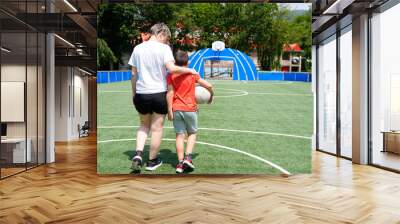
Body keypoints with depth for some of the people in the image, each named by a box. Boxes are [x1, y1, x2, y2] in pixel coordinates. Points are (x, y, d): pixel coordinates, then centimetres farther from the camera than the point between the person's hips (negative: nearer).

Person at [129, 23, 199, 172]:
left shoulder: (138, 48, 7)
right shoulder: (164, 48, -8)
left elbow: (134, 74, 9)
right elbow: (171, 68, -22)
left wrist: (134, 92, 18)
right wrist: (189, 70, -9)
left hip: (141, 94, 4)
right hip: (159, 93, -4)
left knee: (144, 125, 23)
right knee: (157, 128, 10)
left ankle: (138, 154, 5)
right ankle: (152, 161, 20)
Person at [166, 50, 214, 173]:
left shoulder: (170, 76, 1)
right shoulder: (193, 75, 2)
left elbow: (170, 93, -7)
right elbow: (209, 86, 0)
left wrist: (169, 111, -4)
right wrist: (211, 95, 20)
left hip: (176, 110, 1)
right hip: (190, 109, -1)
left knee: (180, 135, 6)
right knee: (192, 133, 15)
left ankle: (180, 163, 5)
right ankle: (188, 157, -2)